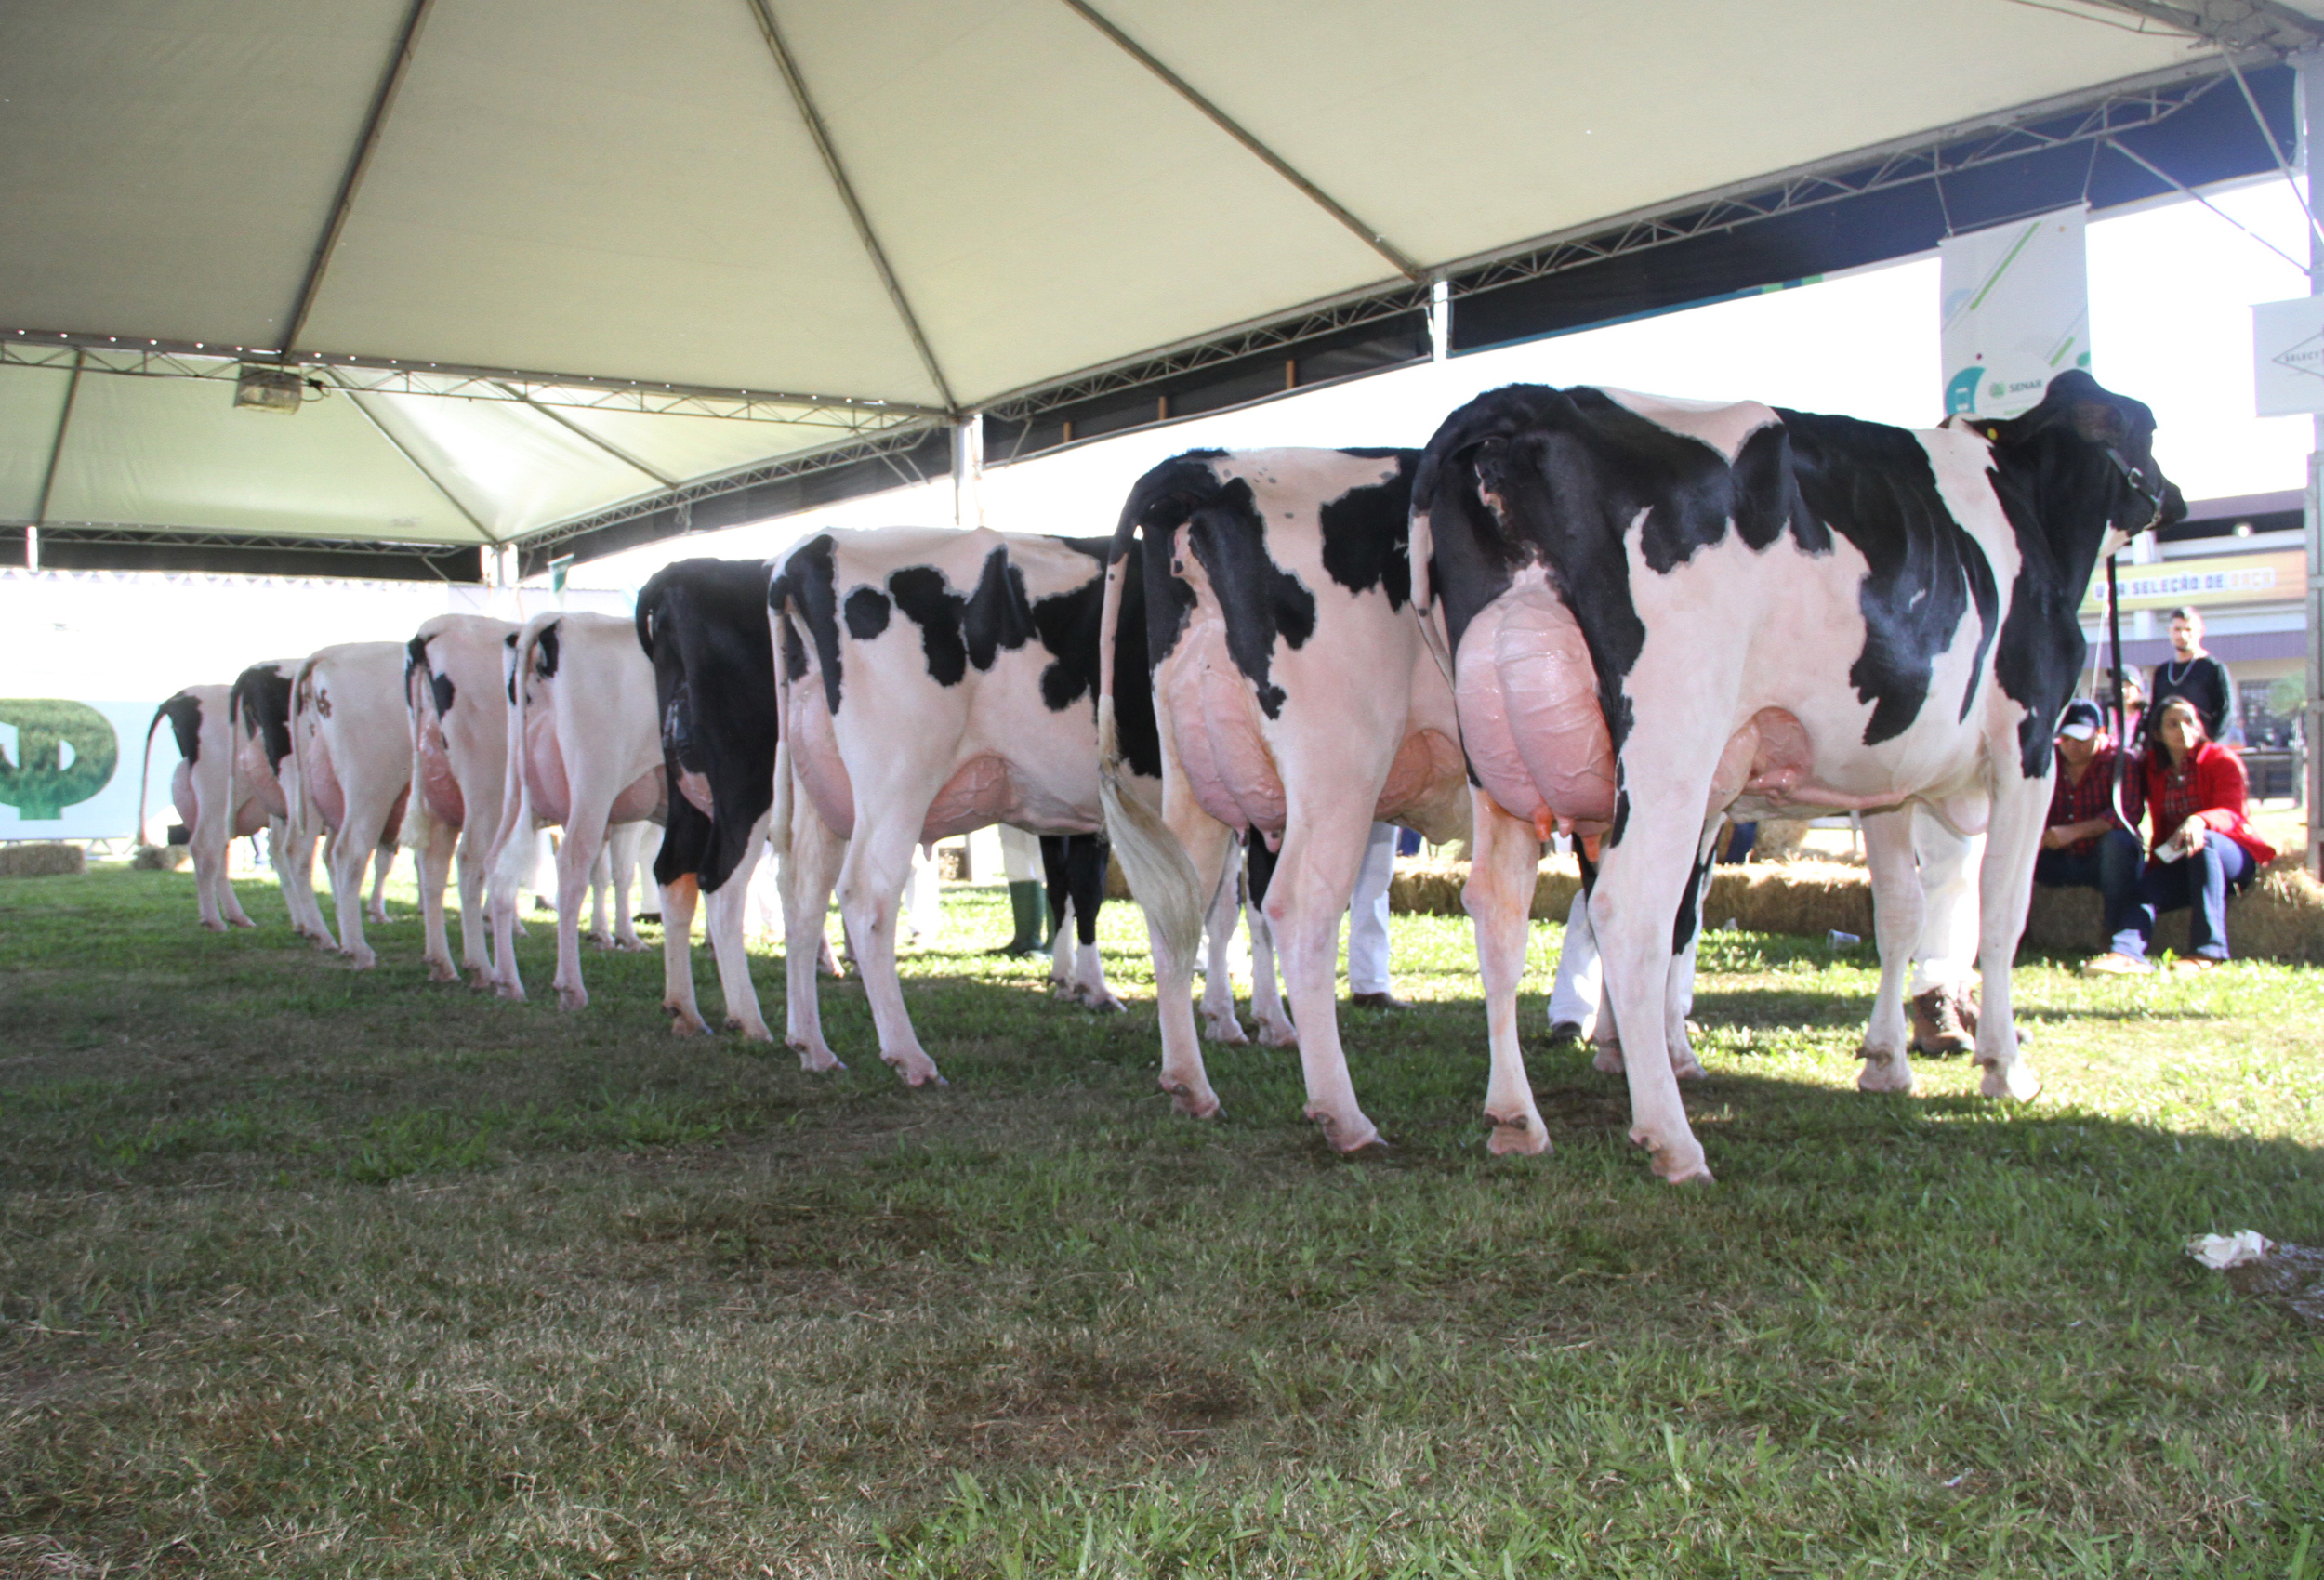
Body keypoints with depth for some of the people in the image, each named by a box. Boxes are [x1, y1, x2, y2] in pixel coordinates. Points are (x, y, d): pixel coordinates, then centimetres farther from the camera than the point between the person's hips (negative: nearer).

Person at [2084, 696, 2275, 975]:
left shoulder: (2222, 760, -5)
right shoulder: (2155, 768, 10)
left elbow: (2231, 813, -21)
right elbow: (2161, 830, 16)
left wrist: (2200, 821, -42)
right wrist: (2155, 866, -1)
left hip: (2235, 856, -4)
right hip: (2180, 864, 4)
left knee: (2202, 841, -36)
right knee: (2144, 887, -24)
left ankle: (2207, 951, -44)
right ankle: (2127, 953, -53)